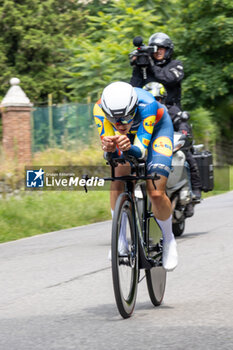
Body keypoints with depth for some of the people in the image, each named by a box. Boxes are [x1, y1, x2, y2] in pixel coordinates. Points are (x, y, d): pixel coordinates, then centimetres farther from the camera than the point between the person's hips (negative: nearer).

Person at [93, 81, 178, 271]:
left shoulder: (147, 106, -42)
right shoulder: (100, 109, -35)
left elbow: (142, 150, -44)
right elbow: (109, 148, -37)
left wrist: (129, 148, -67)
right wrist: (109, 147, -61)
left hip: (157, 126, -3)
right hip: (129, 133, 3)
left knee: (156, 193, -15)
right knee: (118, 181, -20)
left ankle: (169, 240, 11)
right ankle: (120, 238, -1)